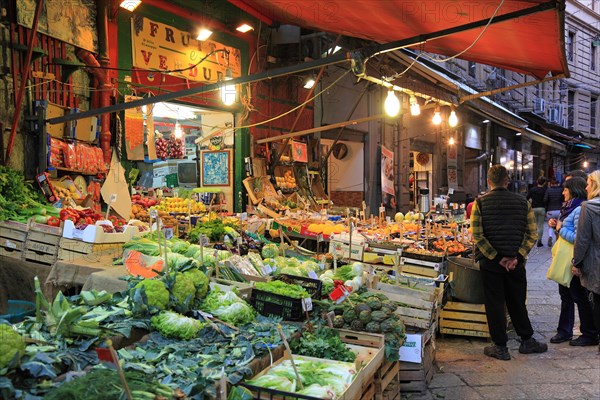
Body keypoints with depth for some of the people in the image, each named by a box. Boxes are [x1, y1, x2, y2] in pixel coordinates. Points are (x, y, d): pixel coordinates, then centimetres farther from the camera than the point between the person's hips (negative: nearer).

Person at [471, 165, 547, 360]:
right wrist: (517, 256, -6)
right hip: (516, 262, 3)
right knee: (517, 302, 17)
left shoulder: (480, 203, -8)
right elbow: (532, 235, -3)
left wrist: (496, 257, -9)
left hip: (490, 263, -2)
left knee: (494, 304, 7)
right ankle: (527, 341, 29)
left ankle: (500, 347, 15)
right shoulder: (523, 202, 0)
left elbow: (477, 236, -14)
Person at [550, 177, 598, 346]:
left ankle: (590, 335, 17)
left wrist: (561, 229, -16)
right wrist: (557, 225, 4)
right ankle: (565, 331, 28)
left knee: (579, 297, 3)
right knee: (566, 295, 17)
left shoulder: (580, 210, -20)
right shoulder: (569, 207, 10)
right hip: (564, 260, 10)